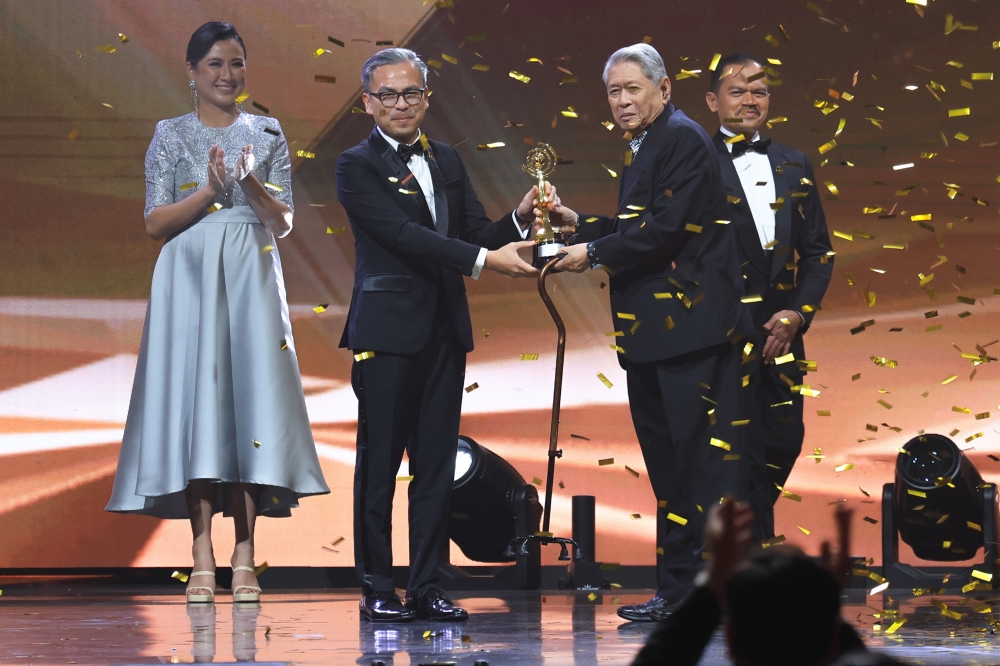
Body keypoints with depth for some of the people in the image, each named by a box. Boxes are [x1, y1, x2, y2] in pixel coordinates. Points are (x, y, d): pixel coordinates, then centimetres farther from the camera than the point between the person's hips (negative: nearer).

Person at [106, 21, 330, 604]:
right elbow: (156, 222, 2)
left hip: (251, 278, 1)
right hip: (190, 278, -1)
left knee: (250, 397, -6)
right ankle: (203, 557, -8)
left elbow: (283, 223, 6)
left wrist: (250, 182, -12)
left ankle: (244, 559, -5)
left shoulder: (268, 136, 11)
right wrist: (209, 191, -13)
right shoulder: (171, 137, 8)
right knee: (196, 399, -8)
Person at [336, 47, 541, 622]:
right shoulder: (358, 166, -5)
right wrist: (485, 259, -23)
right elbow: (404, 235, -16)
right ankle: (378, 589, 6)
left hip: (445, 331, 6)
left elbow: (478, 233, 10)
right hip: (388, 331, -6)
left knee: (437, 465, 6)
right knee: (380, 463, -1)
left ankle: (427, 586, 10)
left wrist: (520, 221, -12)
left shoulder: (448, 161, 15)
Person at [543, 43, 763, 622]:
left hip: (691, 327, -10)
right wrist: (576, 223, 8)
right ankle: (676, 590, 16)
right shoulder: (644, 151, 22)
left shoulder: (683, 139, -9)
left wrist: (594, 254, -10)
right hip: (651, 333, 10)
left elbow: (664, 228, -18)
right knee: (667, 462, 11)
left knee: (707, 456, -10)